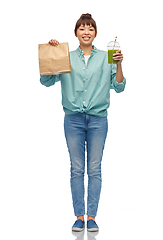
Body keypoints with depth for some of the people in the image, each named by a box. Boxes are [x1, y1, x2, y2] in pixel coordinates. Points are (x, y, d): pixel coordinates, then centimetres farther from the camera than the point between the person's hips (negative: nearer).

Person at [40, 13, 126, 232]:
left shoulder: (105, 58, 6)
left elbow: (118, 87, 3)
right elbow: (46, 81, 1)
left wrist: (119, 64, -11)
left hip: (98, 118, 0)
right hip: (73, 118, 0)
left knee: (94, 169, 3)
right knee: (77, 168, 3)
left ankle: (92, 216, 10)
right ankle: (79, 216, 11)